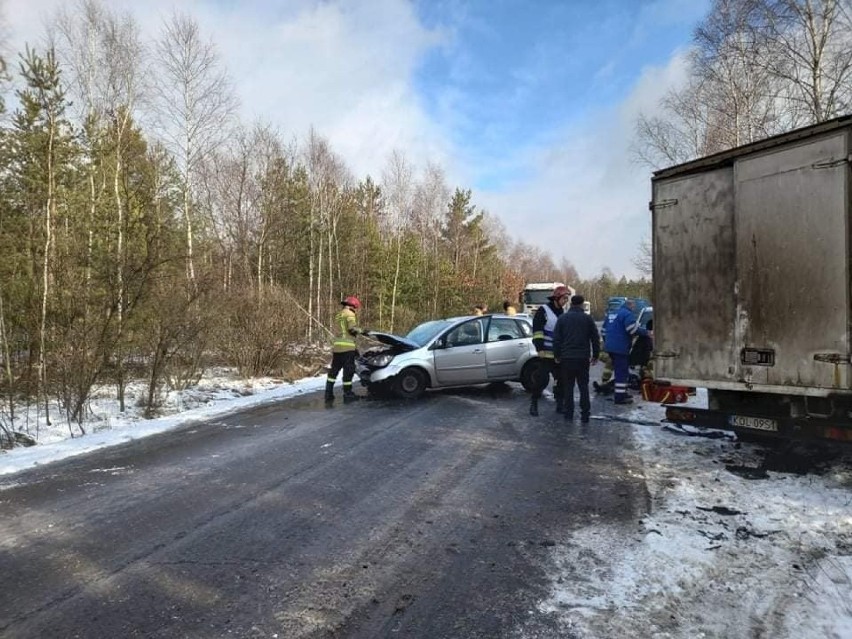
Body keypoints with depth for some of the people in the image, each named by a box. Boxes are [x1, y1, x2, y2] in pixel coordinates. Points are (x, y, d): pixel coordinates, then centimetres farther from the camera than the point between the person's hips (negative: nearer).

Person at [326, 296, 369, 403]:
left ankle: (328, 393, 14)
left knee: (334, 370, 13)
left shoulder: (338, 315, 25)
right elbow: (352, 328, -17)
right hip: (347, 346, -8)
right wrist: (362, 331, 0)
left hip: (336, 346, 8)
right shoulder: (349, 314, -2)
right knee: (348, 370, -2)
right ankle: (348, 394, 0)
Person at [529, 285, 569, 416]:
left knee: (560, 379, 8)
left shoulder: (562, 313, 14)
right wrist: (540, 349, -19)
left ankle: (560, 403, 19)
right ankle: (533, 403, 6)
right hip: (546, 353, -7)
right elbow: (537, 331, -13)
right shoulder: (543, 310, -8)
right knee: (543, 379, -8)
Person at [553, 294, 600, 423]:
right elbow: (595, 338, 4)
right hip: (583, 358, 0)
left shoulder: (562, 318, 1)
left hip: (566, 358, 0)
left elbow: (556, 338, 1)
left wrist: (556, 355, 9)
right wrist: (595, 355, 12)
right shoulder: (588, 318, 1)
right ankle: (585, 414, 3)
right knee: (583, 386, 6)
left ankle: (569, 412, 10)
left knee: (568, 386, 8)